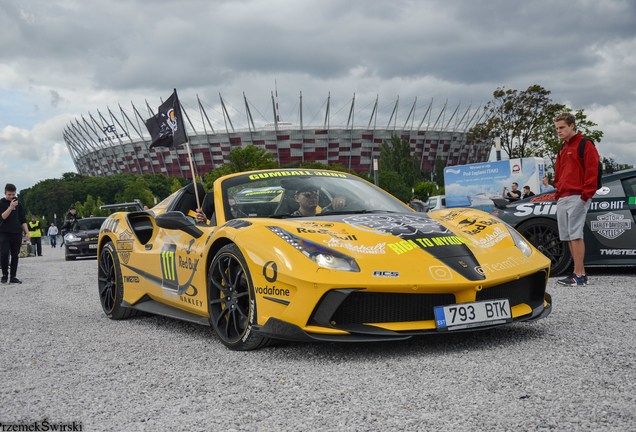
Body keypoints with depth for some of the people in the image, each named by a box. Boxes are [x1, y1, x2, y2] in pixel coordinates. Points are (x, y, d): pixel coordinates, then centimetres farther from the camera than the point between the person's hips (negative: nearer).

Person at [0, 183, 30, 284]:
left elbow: (23, 220, 12)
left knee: (15, 256, 3)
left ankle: (13, 277, 8)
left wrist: (27, 232, 6)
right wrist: (11, 207, -24)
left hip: (17, 233, 3)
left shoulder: (18, 204, 9)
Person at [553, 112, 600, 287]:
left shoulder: (585, 144, -3)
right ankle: (581, 273, 12)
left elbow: (592, 170, -12)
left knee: (575, 235, -12)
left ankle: (578, 276, -12)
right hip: (562, 198, 9)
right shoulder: (563, 149, 23)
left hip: (577, 198, -9)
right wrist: (558, 192, 16)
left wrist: (586, 194, -16)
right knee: (568, 237, 7)